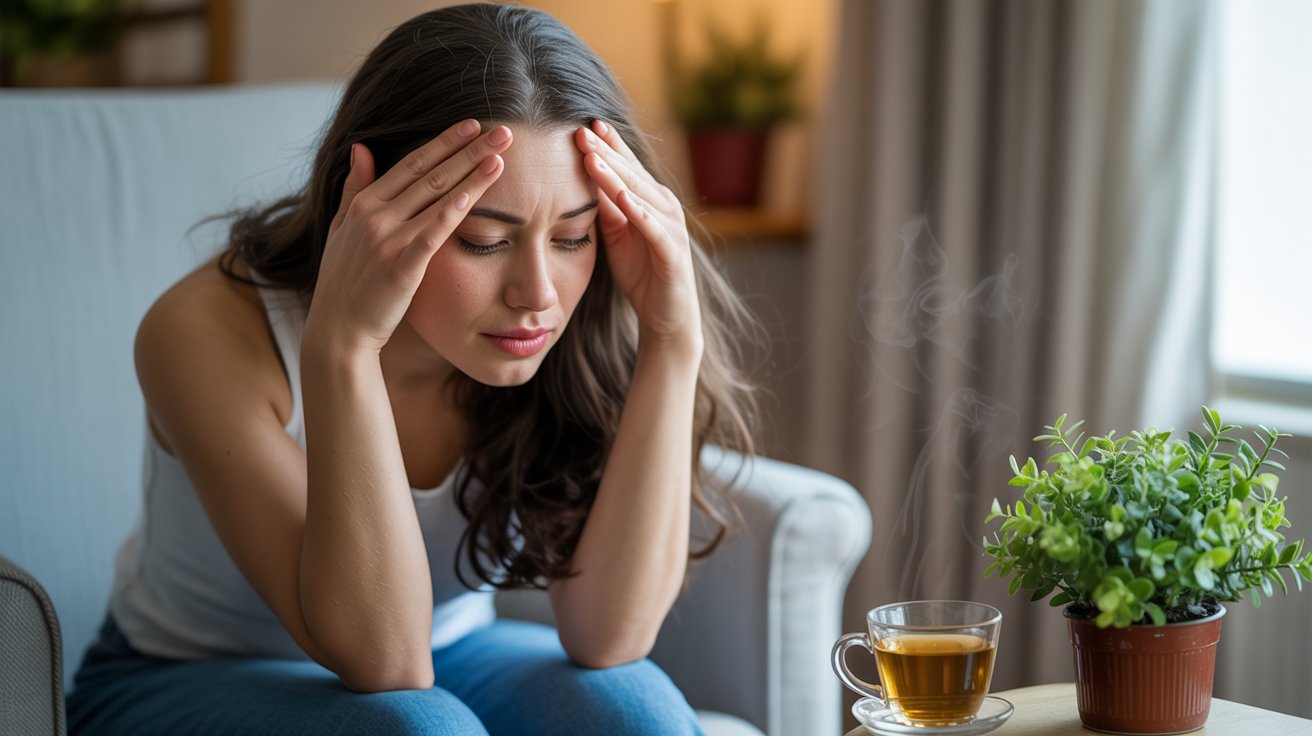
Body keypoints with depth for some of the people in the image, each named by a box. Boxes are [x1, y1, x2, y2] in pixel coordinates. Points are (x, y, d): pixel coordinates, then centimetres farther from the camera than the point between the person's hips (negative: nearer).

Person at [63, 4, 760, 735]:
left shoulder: (570, 343, -18)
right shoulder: (210, 331, -27)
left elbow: (608, 638, -26)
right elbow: (378, 654, -31)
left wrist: (675, 343, -32)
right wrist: (342, 343, -41)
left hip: (444, 660, 4)